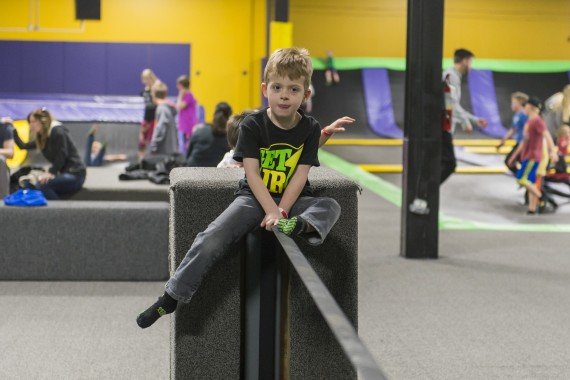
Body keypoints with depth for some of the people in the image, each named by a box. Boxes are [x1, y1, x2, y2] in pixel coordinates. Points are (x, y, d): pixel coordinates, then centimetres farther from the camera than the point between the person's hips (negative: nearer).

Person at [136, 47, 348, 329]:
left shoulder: (310, 129, -4)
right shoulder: (253, 125, -8)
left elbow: (300, 176, -9)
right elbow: (252, 173, -14)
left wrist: (281, 213, -22)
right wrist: (272, 212, -26)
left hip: (292, 199, 2)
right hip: (254, 197, -2)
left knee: (331, 206, -22)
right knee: (210, 240, -20)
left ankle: (302, 226, -52)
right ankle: (170, 298, -15)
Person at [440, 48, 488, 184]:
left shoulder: (453, 76, 22)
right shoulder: (451, 76, -10)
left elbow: (455, 107, 29)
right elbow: (451, 103, -20)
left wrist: (475, 119, 31)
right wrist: (465, 122, -17)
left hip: (444, 128, 10)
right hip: (443, 127, -10)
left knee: (447, 163, 11)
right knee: (449, 163, -13)